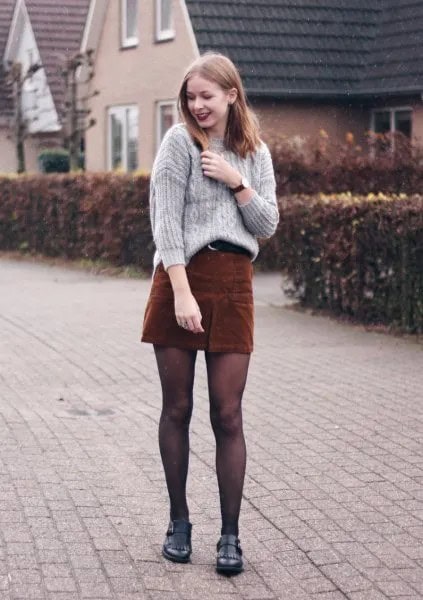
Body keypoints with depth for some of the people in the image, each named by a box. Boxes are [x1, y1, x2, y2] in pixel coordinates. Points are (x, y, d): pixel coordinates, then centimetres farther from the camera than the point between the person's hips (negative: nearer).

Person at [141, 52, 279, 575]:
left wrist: (236, 182, -7)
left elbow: (267, 226, 7)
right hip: (180, 279, -2)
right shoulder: (180, 141, -1)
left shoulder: (255, 154, 10)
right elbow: (167, 221, -9)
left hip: (233, 285, 2)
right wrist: (182, 292, -17)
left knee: (228, 415, 1)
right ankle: (178, 522, 21)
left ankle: (230, 535, 8)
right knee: (176, 409, 7)